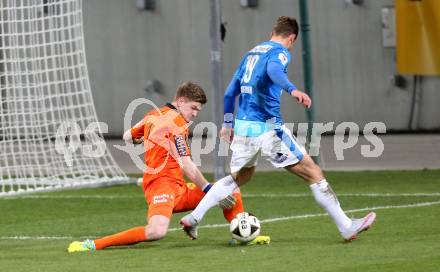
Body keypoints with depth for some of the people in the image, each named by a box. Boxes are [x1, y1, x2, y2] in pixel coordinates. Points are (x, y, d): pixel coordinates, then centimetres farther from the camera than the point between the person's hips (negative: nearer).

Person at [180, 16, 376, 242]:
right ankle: (346, 228, -3)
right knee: (313, 173, -2)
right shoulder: (280, 52, -3)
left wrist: (228, 124, 35)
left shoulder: (251, 53, 20)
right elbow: (273, 70, -28)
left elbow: (230, 92, 25)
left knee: (240, 176, 28)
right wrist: (293, 90, -45)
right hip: (267, 127, -8)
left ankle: (193, 218, 21)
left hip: (242, 126, 8)